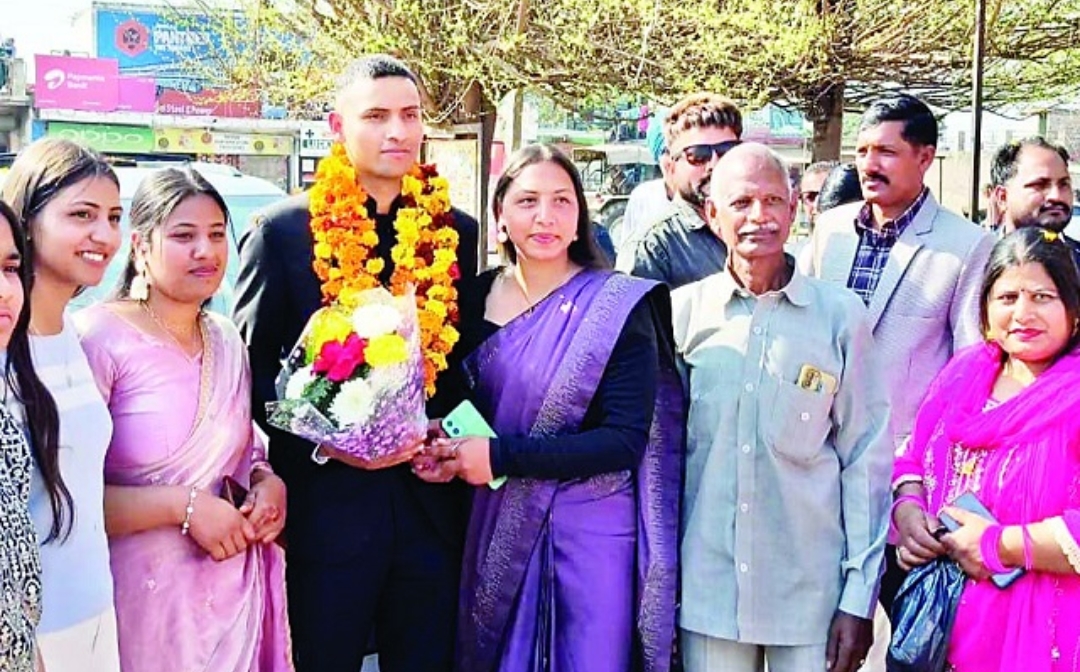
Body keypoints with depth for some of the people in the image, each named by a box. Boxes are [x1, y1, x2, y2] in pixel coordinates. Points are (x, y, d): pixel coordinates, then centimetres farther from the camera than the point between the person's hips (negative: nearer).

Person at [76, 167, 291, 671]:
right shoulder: (100, 337, -14)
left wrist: (268, 485, 0)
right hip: (142, 591, -6)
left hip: (233, 588, 6)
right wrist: (184, 505, -19)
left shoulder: (227, 340, 7)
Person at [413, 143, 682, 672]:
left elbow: (626, 440, -16)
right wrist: (448, 447, -7)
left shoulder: (620, 307, -10)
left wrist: (501, 456, -20)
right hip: (497, 528, 4)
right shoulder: (478, 297, 2)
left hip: (592, 532, -4)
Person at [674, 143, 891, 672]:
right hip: (706, 585, 1)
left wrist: (859, 597, -2)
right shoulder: (683, 311, 0)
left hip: (811, 589, -1)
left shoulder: (841, 316, -3)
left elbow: (866, 459, -1)